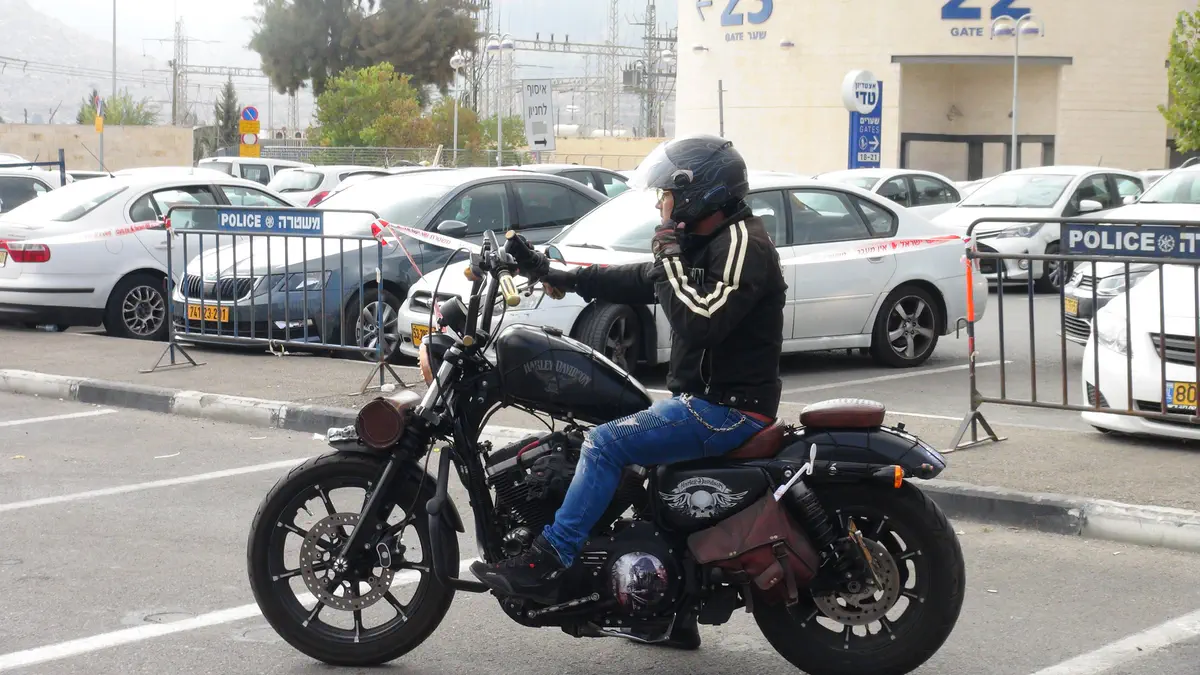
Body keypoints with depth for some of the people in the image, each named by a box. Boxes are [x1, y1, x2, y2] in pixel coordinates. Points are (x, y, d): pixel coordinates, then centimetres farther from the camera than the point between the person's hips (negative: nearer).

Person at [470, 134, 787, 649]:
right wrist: (567, 278, 18)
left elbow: (702, 323, -28)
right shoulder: (704, 243, 15)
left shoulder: (742, 244, -16)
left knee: (606, 443, -20)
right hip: (703, 399, 11)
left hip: (729, 408, -11)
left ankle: (547, 565, -19)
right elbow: (639, 283, 23)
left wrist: (670, 259, -19)